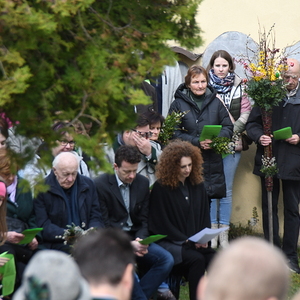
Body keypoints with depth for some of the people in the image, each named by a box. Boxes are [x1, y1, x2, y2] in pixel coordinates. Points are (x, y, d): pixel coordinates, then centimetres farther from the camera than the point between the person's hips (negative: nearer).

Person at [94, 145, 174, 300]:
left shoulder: (143, 183, 7)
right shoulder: (100, 184, -9)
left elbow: (144, 220, 11)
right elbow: (103, 224, -10)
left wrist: (140, 239, -12)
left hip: (135, 238, 5)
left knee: (166, 259, -18)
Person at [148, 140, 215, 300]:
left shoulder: (198, 186, 12)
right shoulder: (160, 188, -5)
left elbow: (205, 217, 16)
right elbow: (161, 224, -7)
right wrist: (186, 241, -12)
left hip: (196, 243, 5)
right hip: (168, 242, -5)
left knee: (214, 259, -25)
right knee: (196, 259, -32)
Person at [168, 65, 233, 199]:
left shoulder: (216, 102, 13)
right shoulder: (178, 104, 4)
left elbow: (228, 127, 10)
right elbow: (174, 133, -4)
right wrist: (197, 142, -16)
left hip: (213, 163, 3)